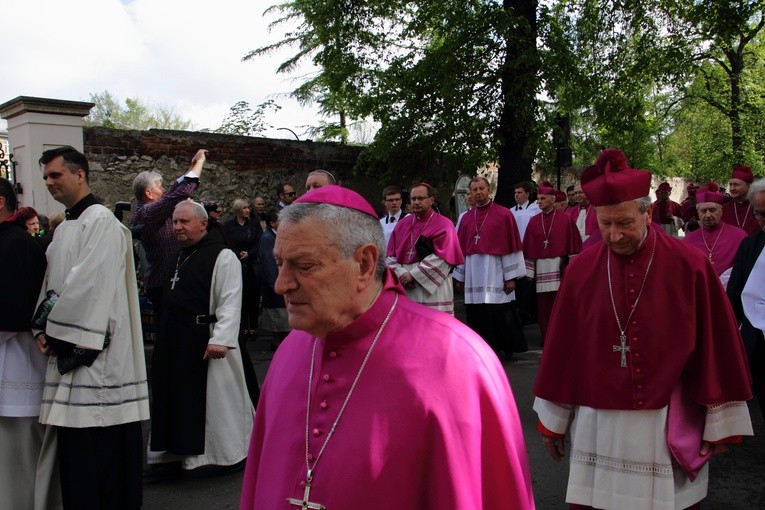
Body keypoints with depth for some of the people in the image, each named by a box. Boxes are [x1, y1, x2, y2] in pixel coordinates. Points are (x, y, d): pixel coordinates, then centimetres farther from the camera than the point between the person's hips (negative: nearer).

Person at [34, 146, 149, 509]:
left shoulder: (101, 221, -10)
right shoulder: (63, 229, 18)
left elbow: (89, 283, -18)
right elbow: (51, 286, 19)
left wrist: (55, 329, -10)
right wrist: (43, 329, 4)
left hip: (95, 355, -9)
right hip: (68, 349, 9)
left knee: (100, 450, -3)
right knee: (74, 450, 13)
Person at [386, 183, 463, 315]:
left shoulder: (443, 225, -1)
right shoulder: (402, 225, 13)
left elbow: (442, 257, -12)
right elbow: (390, 256, 9)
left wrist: (413, 274, -14)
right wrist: (401, 274, -10)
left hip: (433, 290, -4)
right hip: (405, 290, 5)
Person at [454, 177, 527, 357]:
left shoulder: (503, 214, 0)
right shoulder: (467, 218, 13)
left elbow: (511, 246, -4)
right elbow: (461, 249, 13)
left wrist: (510, 276, -8)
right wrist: (459, 277, 9)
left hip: (495, 274, -4)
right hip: (473, 276, 4)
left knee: (499, 317, -4)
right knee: (477, 318, 5)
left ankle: (508, 347, 16)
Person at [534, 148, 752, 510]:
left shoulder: (690, 266, -8)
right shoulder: (581, 269, -3)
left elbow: (716, 345, -2)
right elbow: (562, 346, 2)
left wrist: (720, 422, 0)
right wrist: (553, 420, 6)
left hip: (672, 428, -1)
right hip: (598, 426, 2)